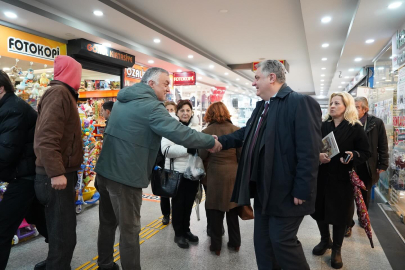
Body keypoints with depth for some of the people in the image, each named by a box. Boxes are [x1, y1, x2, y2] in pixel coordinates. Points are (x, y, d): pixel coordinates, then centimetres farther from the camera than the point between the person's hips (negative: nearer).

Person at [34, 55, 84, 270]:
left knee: (61, 232, 21)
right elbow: (46, 137, -26)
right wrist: (56, 172, -27)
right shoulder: (59, 93, -14)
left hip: (62, 174, 10)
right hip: (56, 177, -10)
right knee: (64, 236, -1)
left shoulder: (64, 94, 17)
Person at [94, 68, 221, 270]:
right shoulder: (150, 106, -17)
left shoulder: (124, 100, 13)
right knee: (129, 229, 3)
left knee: (108, 222, 21)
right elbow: (179, 133, -23)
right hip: (125, 176, -9)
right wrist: (211, 142, -12)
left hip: (105, 170, 9)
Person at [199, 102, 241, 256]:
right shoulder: (236, 130, -3)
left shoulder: (207, 132, -9)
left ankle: (216, 246, 21)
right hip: (233, 173, 3)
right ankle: (235, 243, 30)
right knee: (232, 209, 17)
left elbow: (202, 155, -7)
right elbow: (241, 155, -2)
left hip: (215, 174, -3)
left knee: (215, 210, 10)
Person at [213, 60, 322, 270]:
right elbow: (245, 133, 17)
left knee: (282, 240, 4)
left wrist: (302, 190, -22)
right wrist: (221, 141, 3)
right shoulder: (262, 106, 14)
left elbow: (309, 151, -21)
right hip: (263, 188, 9)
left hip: (286, 191, -9)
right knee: (262, 240, 18)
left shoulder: (301, 103, -16)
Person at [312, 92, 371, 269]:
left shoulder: (355, 128, -3)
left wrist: (353, 156, -22)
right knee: (319, 210, 11)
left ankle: (336, 249, 25)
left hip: (343, 178, -3)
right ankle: (325, 240, 36)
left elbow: (366, 153, -2)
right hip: (322, 176, 3)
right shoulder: (322, 126, 6)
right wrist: (317, 155, -14)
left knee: (340, 213, 6)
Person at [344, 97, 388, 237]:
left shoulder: (377, 123, -5)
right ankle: (348, 223, 19)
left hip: (368, 167, 1)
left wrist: (383, 165, -2)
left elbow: (383, 146, 0)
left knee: (365, 196, 19)